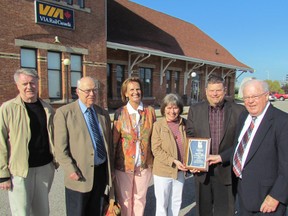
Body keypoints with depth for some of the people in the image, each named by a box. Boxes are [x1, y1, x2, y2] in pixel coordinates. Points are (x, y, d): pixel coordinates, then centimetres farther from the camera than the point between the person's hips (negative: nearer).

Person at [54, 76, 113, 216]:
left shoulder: (103, 114, 8)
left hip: (101, 172, 5)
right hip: (80, 175, -4)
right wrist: (71, 171, -18)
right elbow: (60, 148, -11)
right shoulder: (64, 112, -8)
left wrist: (109, 171, 9)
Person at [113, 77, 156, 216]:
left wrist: (155, 160, 3)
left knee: (140, 198, 17)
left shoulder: (150, 111, -3)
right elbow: (114, 140, -4)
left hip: (144, 163, 2)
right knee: (124, 199, 14)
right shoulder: (120, 113, -7)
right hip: (124, 164, -1)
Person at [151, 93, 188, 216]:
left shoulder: (184, 124, -1)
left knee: (177, 202, 20)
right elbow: (156, 150, -13)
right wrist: (173, 161, -20)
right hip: (163, 171, -4)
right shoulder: (158, 125, -12)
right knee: (162, 203, 12)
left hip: (180, 171, 4)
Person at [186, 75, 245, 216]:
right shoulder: (195, 110, 0)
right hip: (202, 170, 2)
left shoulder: (239, 110, -5)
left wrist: (221, 157, -16)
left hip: (226, 171, -1)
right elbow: (189, 137, 3)